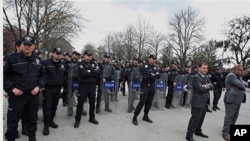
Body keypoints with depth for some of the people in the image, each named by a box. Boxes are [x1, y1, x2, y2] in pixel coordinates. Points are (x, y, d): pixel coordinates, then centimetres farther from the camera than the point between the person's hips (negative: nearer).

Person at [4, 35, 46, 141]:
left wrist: (39, 86, -3)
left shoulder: (38, 60, 6)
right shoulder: (12, 58, -6)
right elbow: (4, 75, -4)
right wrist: (11, 88, -12)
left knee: (32, 119, 17)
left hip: (33, 95, 4)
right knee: (13, 120, 8)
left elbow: (43, 75, 11)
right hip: (16, 95, -3)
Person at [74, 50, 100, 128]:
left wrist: (89, 71, -14)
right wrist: (92, 73, -9)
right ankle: (77, 120, 15)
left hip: (92, 86, 4)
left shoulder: (93, 64, 11)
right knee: (80, 103, 2)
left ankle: (92, 118, 28)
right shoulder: (81, 64, -2)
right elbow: (82, 74, -19)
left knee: (92, 102, 13)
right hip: (83, 86, -4)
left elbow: (98, 72, -6)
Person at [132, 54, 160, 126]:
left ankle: (145, 116, 24)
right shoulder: (145, 66, -7)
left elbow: (159, 76, 1)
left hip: (152, 87, 7)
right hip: (145, 87, -6)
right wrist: (155, 75, -8)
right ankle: (135, 117, 2)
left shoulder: (155, 68, 13)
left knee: (149, 102, 10)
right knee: (142, 102, -8)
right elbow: (148, 75, -23)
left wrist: (153, 75, -15)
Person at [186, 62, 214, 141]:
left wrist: (206, 86, -15)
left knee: (201, 118, 19)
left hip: (204, 102, 9)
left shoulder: (206, 77, 14)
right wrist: (207, 87, -5)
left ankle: (198, 131, 36)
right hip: (197, 102, -8)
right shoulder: (196, 77, -14)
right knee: (195, 118, -4)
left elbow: (212, 86, 3)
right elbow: (200, 88, -23)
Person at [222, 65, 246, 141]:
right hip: (231, 99, -9)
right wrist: (243, 88, 0)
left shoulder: (238, 77, 17)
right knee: (229, 116, -3)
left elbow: (242, 85, 12)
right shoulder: (231, 76, -15)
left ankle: (230, 129, 31)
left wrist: (242, 87, -9)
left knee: (235, 116, 17)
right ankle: (225, 132, 7)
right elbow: (241, 86, -19)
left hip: (237, 100, 9)